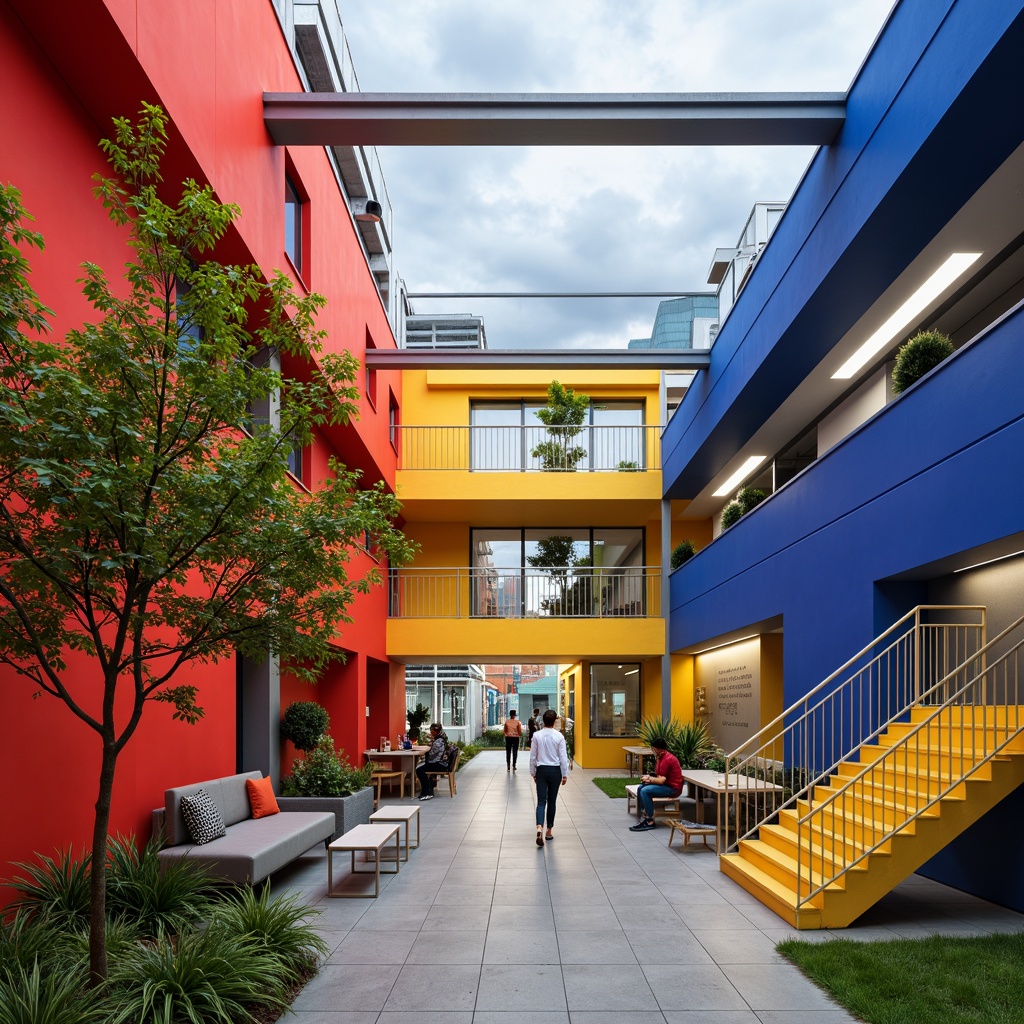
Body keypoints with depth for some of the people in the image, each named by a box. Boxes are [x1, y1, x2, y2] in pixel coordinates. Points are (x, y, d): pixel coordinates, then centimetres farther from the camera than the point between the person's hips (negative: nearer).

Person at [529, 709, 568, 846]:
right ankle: (549, 831, 19)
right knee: (551, 801, 12)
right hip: (555, 771, 0)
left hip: (541, 770, 0)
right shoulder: (559, 736, -9)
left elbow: (533, 756, 0)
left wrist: (533, 772, 12)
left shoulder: (537, 735, -5)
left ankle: (539, 828, -23)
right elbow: (563, 757, -6)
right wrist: (565, 774, 4)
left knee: (541, 801, -1)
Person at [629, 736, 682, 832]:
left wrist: (649, 780, -7)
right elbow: (661, 777, 16)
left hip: (673, 788, -11)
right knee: (641, 788, 5)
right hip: (667, 785, 11)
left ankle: (650, 822, -17)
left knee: (645, 791, -23)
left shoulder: (666, 759, -20)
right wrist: (649, 777, 0)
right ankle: (644, 816, 0)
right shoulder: (663, 757, 12)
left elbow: (661, 780, -23)